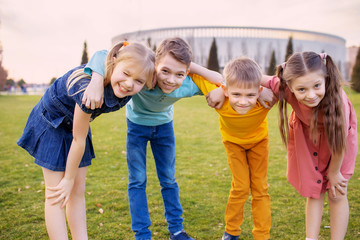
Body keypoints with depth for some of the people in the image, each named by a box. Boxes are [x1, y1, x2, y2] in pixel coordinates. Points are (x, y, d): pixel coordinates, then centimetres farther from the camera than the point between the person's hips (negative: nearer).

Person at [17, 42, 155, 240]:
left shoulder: (125, 92, -20)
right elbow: (78, 139, -28)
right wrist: (68, 179, -17)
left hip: (75, 123, 6)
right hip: (51, 123, -6)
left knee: (77, 192, 9)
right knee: (56, 195, -3)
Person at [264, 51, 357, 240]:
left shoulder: (337, 100, -41)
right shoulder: (286, 88, -37)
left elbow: (338, 139, -27)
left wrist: (334, 172, -13)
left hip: (336, 136, -2)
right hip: (306, 136, 2)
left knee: (337, 194, 4)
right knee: (313, 192, 9)